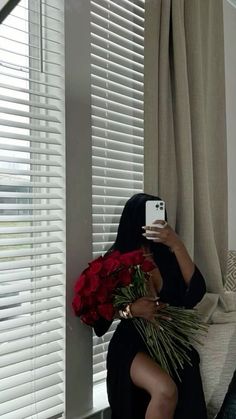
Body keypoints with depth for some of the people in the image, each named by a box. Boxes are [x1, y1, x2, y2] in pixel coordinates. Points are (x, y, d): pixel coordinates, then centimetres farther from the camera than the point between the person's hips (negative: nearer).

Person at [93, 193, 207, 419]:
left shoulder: (167, 255, 1)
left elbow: (195, 293, -13)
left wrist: (177, 245, -21)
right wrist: (130, 309, -22)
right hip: (131, 343, -2)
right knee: (165, 391, -28)